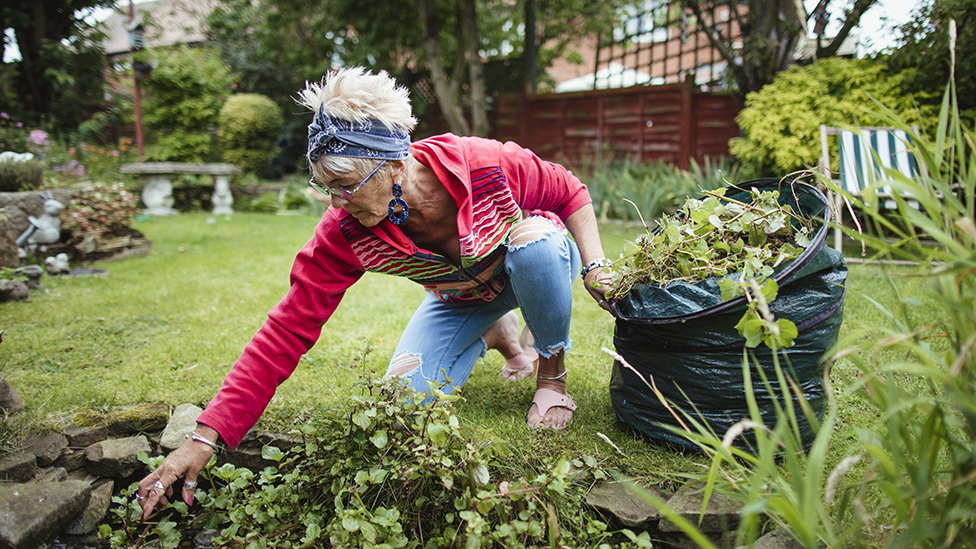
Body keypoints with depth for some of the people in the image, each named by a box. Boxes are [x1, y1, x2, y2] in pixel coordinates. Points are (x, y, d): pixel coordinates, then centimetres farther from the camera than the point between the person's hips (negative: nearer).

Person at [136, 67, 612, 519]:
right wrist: (205, 437, -32)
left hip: (536, 267, -1)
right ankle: (499, 335, 15)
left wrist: (594, 267, -24)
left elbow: (569, 191, -16)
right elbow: (287, 329, -30)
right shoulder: (344, 232, -29)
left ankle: (553, 371, -8)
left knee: (535, 241, -36)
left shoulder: (487, 164, -36)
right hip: (461, 300, 2)